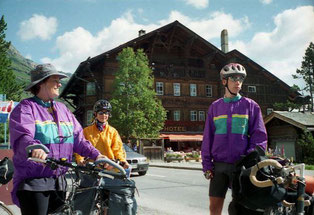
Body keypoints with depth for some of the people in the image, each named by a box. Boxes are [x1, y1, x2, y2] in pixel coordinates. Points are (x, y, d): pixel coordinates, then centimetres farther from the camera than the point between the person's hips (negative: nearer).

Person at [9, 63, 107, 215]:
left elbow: (78, 138, 11)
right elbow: (22, 136, -23)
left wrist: (95, 154, -3)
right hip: (33, 182, -6)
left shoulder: (63, 109, 14)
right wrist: (35, 148, -44)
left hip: (59, 181, 6)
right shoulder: (26, 108, -5)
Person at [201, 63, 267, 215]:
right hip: (219, 165, 3)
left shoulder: (250, 105, 3)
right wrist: (207, 165, 4)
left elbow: (260, 137, 0)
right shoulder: (215, 107, 11)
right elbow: (207, 138, 11)